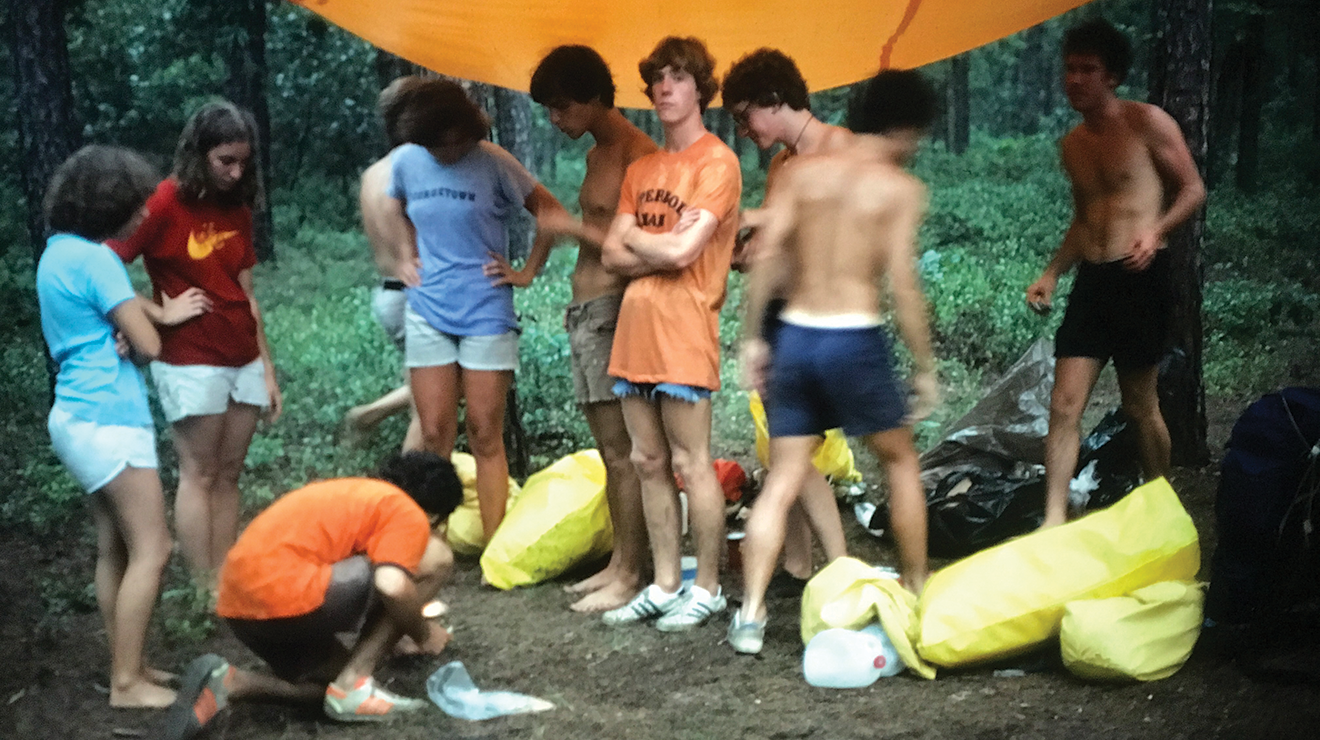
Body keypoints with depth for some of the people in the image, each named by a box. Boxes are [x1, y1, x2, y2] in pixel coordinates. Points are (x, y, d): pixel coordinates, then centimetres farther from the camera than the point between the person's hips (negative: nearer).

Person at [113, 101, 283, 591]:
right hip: (190, 364, -6)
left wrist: (268, 369, 12)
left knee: (228, 474, 8)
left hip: (244, 361, 6)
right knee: (199, 475, -1)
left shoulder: (237, 209, 9)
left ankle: (224, 583, 12)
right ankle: (206, 593, 3)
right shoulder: (165, 202, -10)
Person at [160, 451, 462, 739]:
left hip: (239, 605, 9)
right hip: (284, 595, -9)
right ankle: (354, 685, -1)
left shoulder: (355, 492, 29)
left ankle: (227, 683, 5)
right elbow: (392, 585, -17)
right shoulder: (408, 513, 2)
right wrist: (422, 635, 4)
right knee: (435, 558, 0)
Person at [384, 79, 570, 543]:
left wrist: (527, 273, -1)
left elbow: (550, 212, 1)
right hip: (427, 311, 3)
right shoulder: (404, 161, 3)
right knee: (434, 437, 1)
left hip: (486, 311, -3)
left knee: (485, 436, -1)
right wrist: (403, 261, 13)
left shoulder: (492, 163, -7)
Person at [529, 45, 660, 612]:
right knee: (609, 452, 13)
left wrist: (575, 228, -14)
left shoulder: (636, 152, -12)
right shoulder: (596, 155, 18)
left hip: (612, 311, -10)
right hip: (584, 311, 10)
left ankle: (630, 577, 0)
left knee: (622, 453, -6)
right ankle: (618, 563, 20)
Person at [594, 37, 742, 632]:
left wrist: (636, 236, 1)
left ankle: (707, 589, 9)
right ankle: (664, 587, 18)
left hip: (683, 335, -7)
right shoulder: (642, 170, 16)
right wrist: (665, 245, -9)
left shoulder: (716, 163, -6)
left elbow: (683, 252, -16)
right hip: (634, 332, 7)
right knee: (648, 463, 10)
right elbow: (612, 256, 8)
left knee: (690, 464, -2)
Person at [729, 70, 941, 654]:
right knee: (901, 461, 18)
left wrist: (752, 338, 7)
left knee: (782, 481, 8)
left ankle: (750, 616, 0)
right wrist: (925, 368, -1)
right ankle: (917, 592, 26)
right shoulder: (899, 189, -3)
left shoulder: (801, 171, 7)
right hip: (855, 339, -3)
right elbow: (902, 285, -9)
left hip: (794, 337, 4)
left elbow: (766, 258, 0)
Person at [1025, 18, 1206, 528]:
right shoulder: (1072, 144, 13)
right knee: (1064, 406, -4)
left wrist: (1156, 229, -21)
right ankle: (1054, 521, -3)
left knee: (1140, 407, 5)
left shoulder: (1147, 123, -5)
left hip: (1140, 277, -5)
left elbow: (1193, 190, -3)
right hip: (1091, 280, 6)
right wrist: (1051, 274, 11)